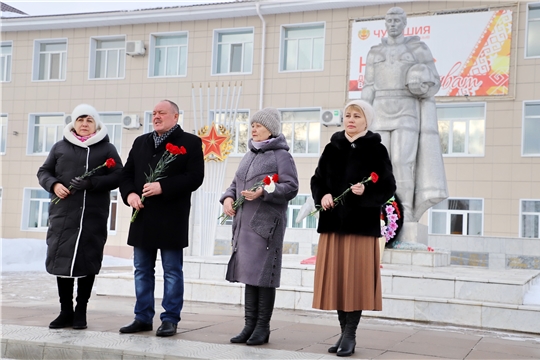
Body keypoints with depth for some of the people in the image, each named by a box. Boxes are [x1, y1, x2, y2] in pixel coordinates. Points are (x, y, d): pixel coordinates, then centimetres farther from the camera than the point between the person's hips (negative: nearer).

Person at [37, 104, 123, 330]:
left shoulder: (107, 149, 8)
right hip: (63, 213, 2)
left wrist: (91, 183, -14)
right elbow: (44, 172, 15)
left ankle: (81, 311, 11)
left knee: (88, 261, 0)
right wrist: (54, 185, -7)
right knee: (61, 259, 0)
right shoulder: (60, 147, 14)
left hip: (94, 215, -2)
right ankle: (66, 311, 12)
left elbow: (118, 176, 0)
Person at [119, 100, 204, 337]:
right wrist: (129, 194, -4)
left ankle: (170, 320, 10)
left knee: (172, 272, 2)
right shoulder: (141, 142, 16)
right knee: (142, 270, 11)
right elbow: (126, 173, 16)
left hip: (172, 220, -6)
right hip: (142, 218, 6)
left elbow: (195, 177, -11)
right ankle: (143, 317, 20)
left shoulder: (190, 143, -2)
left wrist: (162, 187, -19)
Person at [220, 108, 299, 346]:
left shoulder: (281, 155, -3)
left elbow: (291, 187, -12)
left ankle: (263, 327, 4)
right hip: (245, 223, 7)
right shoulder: (249, 156, 20)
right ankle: (250, 325, 15)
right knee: (248, 274, 9)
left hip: (267, 223, -7)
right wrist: (228, 198, 2)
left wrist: (263, 193, -22)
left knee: (263, 274, -5)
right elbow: (235, 184, 22)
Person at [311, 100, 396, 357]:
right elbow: (317, 180, 14)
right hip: (333, 221, 4)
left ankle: (350, 335, 5)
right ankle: (344, 331, 16)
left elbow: (388, 187, -3)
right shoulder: (332, 148, 11)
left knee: (355, 278, -4)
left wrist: (366, 192, -20)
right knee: (336, 278, 5)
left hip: (361, 222, -4)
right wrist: (323, 196, -6)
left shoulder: (376, 150, 0)